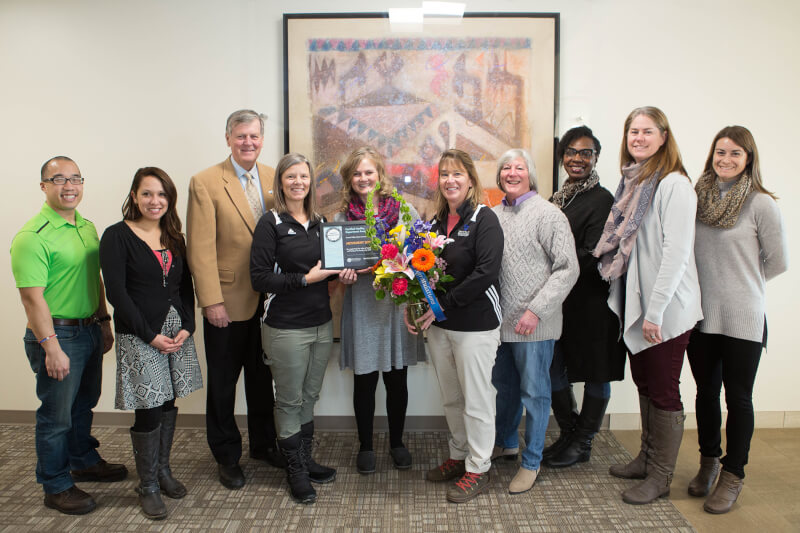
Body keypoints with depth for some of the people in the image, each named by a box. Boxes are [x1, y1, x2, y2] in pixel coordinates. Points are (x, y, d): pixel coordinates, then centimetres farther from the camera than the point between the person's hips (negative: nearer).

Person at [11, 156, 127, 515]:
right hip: (56, 334, -8)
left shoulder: (88, 228, 8)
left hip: (90, 330, 8)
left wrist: (104, 321, 16)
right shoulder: (33, 236, -18)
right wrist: (51, 347, -23)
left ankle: (84, 462, 42)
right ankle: (56, 487, 22)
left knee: (83, 404, 23)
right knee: (56, 415, 6)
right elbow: (32, 297, -21)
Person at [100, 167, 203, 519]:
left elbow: (185, 286, 11)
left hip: (177, 332, 5)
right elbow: (117, 293, -12)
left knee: (168, 405, 11)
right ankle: (148, 487, 17)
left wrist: (187, 327, -3)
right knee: (149, 411, -1)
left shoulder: (174, 237, 11)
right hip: (139, 335, -5)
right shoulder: (117, 237, -6)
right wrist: (151, 335, -13)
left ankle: (163, 471, 29)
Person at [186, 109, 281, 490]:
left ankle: (263, 444, 36)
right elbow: (200, 248, -12)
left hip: (268, 299, 4)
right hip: (228, 301, -4)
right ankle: (227, 456, 27)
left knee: (263, 377, 18)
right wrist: (212, 301, -16)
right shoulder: (205, 183, -9)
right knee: (223, 383, 10)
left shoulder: (275, 179, 5)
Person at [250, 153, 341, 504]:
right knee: (290, 400, 7)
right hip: (286, 327, -5)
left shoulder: (319, 222, 10)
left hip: (322, 324, 6)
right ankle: (295, 470, 23)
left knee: (310, 396, 16)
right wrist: (304, 279, -19)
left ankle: (305, 460, 32)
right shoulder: (271, 224, -8)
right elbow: (259, 278, -14)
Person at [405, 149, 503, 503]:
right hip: (439, 326, 7)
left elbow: (486, 272, -21)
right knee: (451, 398, 17)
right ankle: (458, 456, 35)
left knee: (476, 400, 6)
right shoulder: (438, 221, 10)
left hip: (475, 325, -7)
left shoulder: (484, 219, -10)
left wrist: (443, 305, -19)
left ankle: (478, 469, 21)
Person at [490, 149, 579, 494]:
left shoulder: (547, 214, -9)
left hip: (533, 324, -6)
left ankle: (531, 461, 21)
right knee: (504, 385, 20)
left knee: (534, 391, 6)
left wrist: (536, 310, -19)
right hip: (500, 321, 6)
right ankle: (506, 441, 41)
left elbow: (567, 268, -13)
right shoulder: (494, 215, 9)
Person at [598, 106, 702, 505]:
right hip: (635, 302, 8)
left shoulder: (674, 184, -14)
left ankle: (660, 476, 18)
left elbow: (676, 252, -19)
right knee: (643, 382, 18)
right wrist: (628, 302, 11)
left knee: (663, 390, 3)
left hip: (666, 308, -8)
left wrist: (655, 310, -20)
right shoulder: (632, 181, 10)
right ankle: (647, 458, 34)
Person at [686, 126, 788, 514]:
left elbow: (778, 262, 1)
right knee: (706, 392, 15)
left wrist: (740, 283, 9)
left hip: (742, 319, -3)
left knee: (738, 398, 7)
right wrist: (714, 282, 5)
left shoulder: (761, 204, -7)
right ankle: (708, 463, 33)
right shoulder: (696, 198, 3)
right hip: (700, 316, 4)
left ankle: (732, 475, 22)